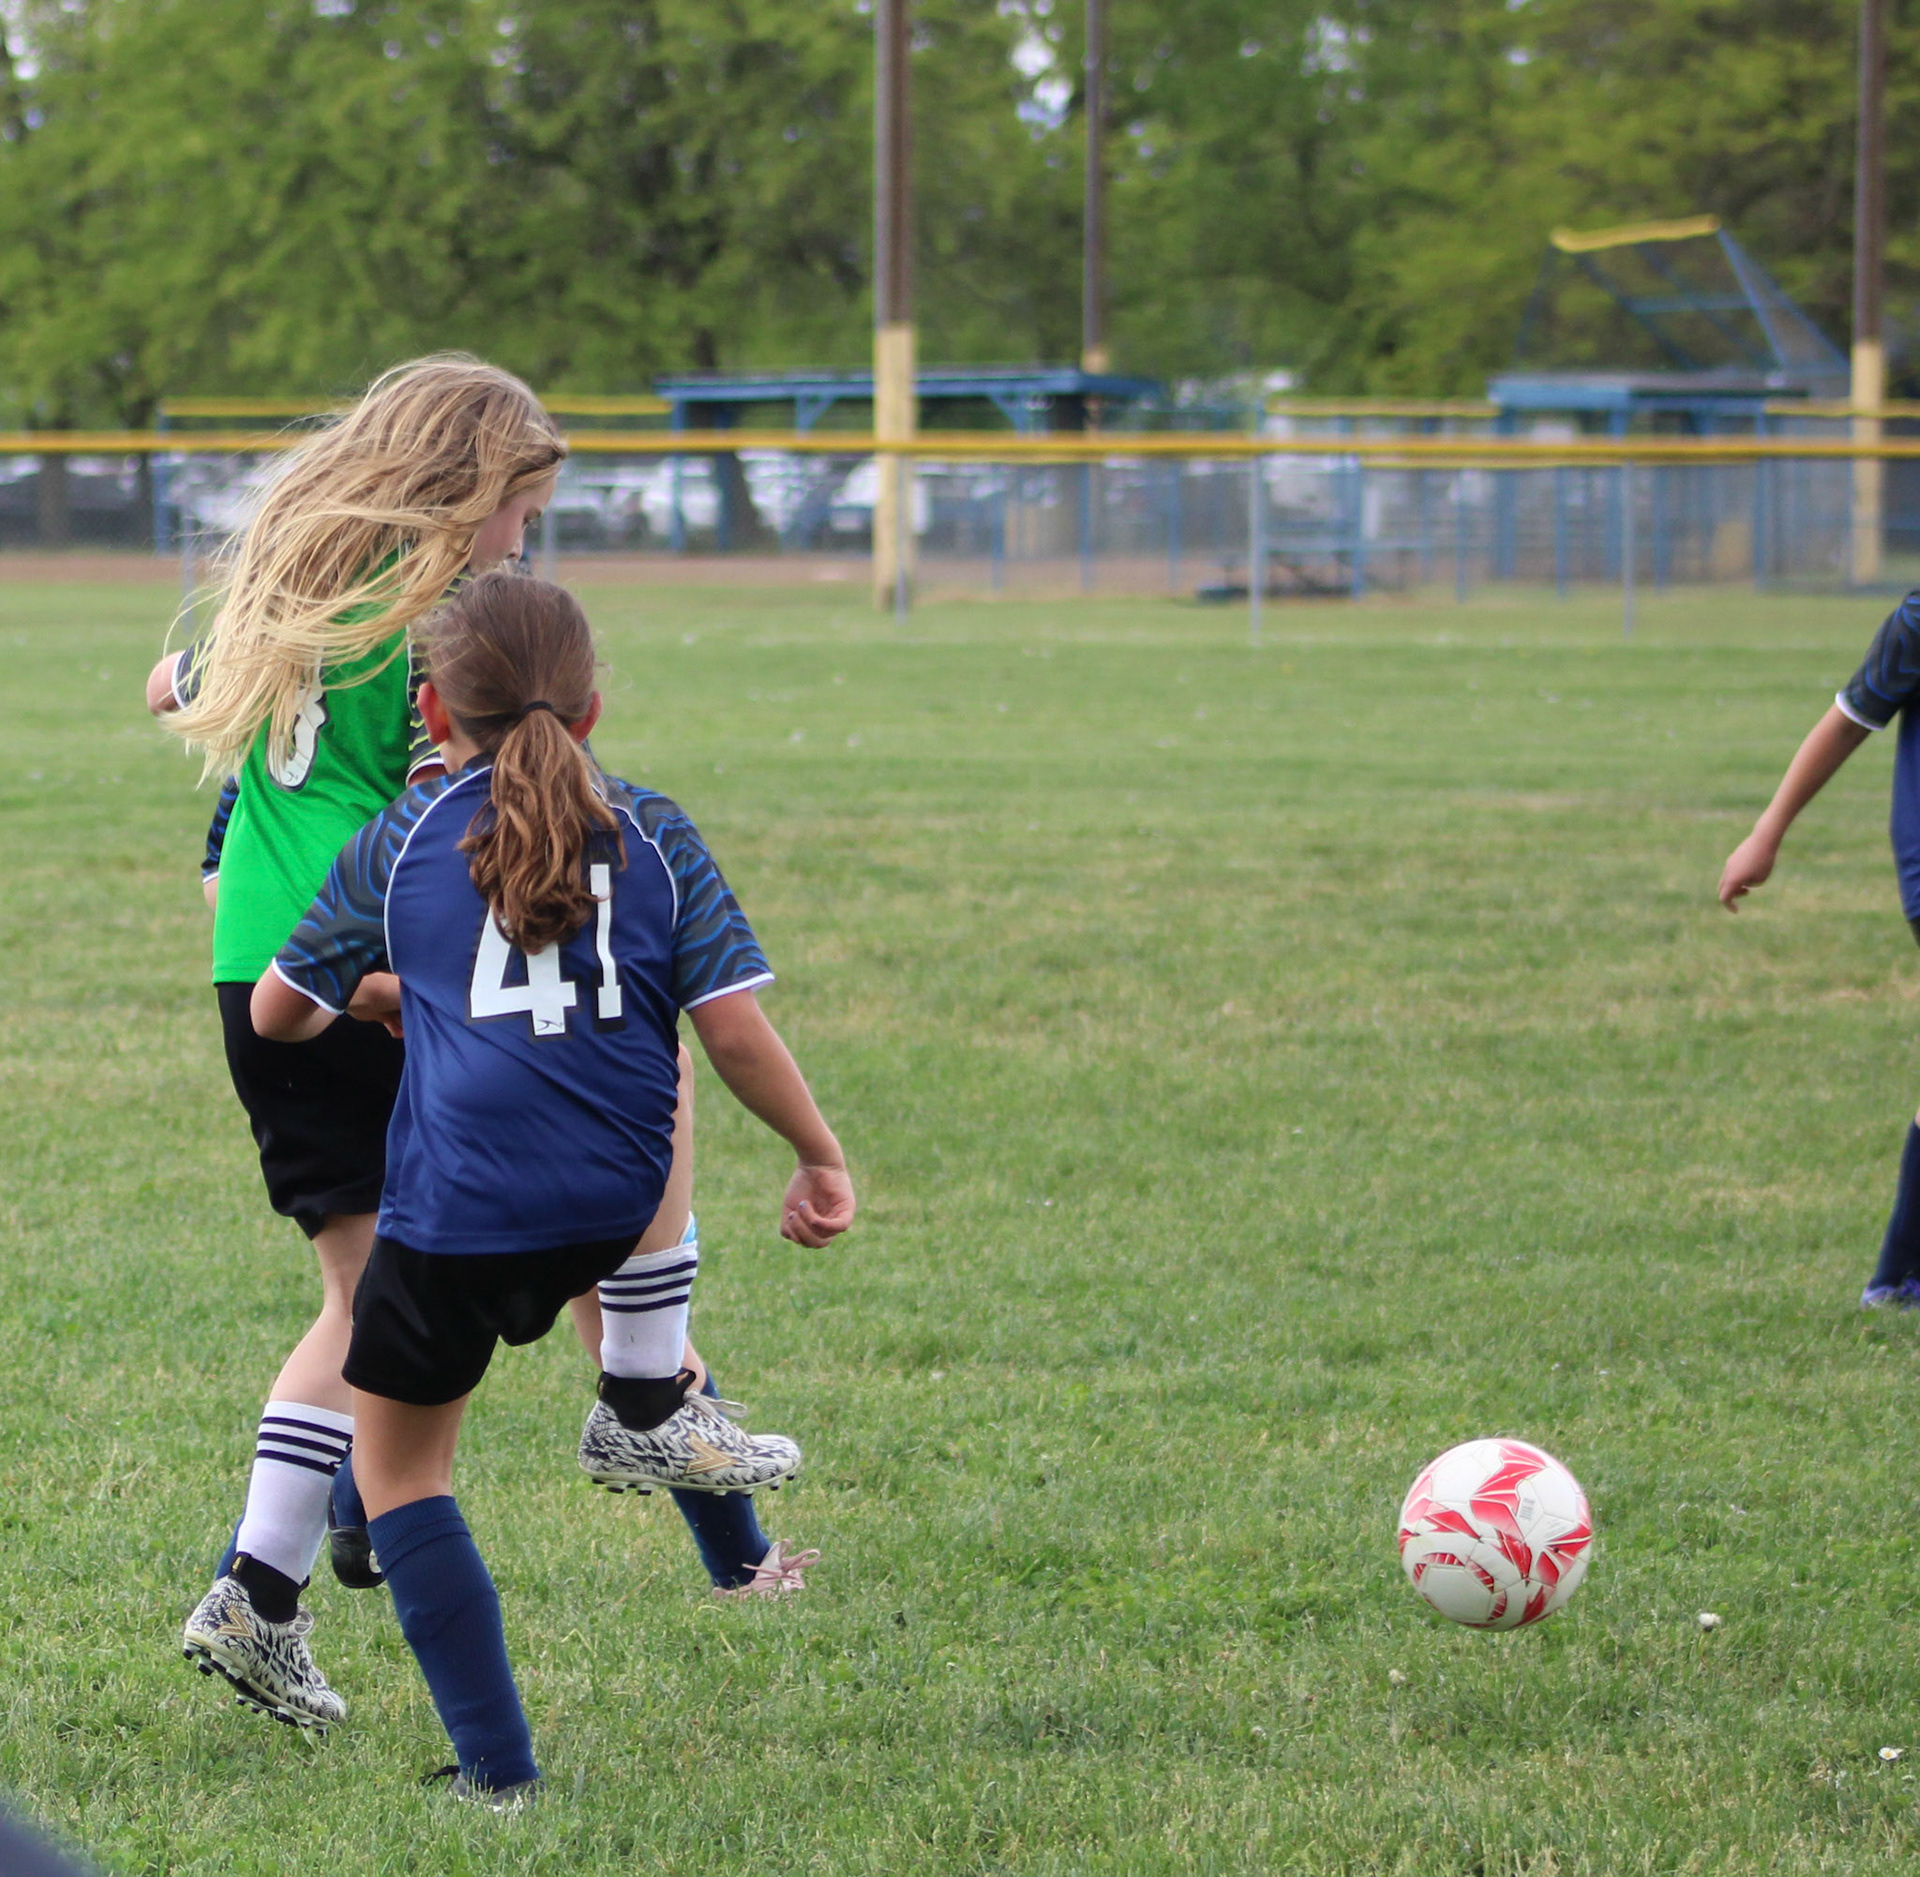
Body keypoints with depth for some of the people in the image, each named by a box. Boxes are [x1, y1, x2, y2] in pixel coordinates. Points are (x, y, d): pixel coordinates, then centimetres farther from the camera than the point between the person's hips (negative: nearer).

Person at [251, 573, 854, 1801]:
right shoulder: (652, 836, 8)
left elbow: (278, 1012, 16)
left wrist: (364, 997, 37)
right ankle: (646, 1403, 33)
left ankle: (498, 1765, 4)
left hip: (451, 1214, -2)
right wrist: (822, 1157, 13)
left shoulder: (404, 840, 8)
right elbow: (734, 1022, 1)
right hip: (615, 1211, 2)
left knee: (399, 1462, 14)